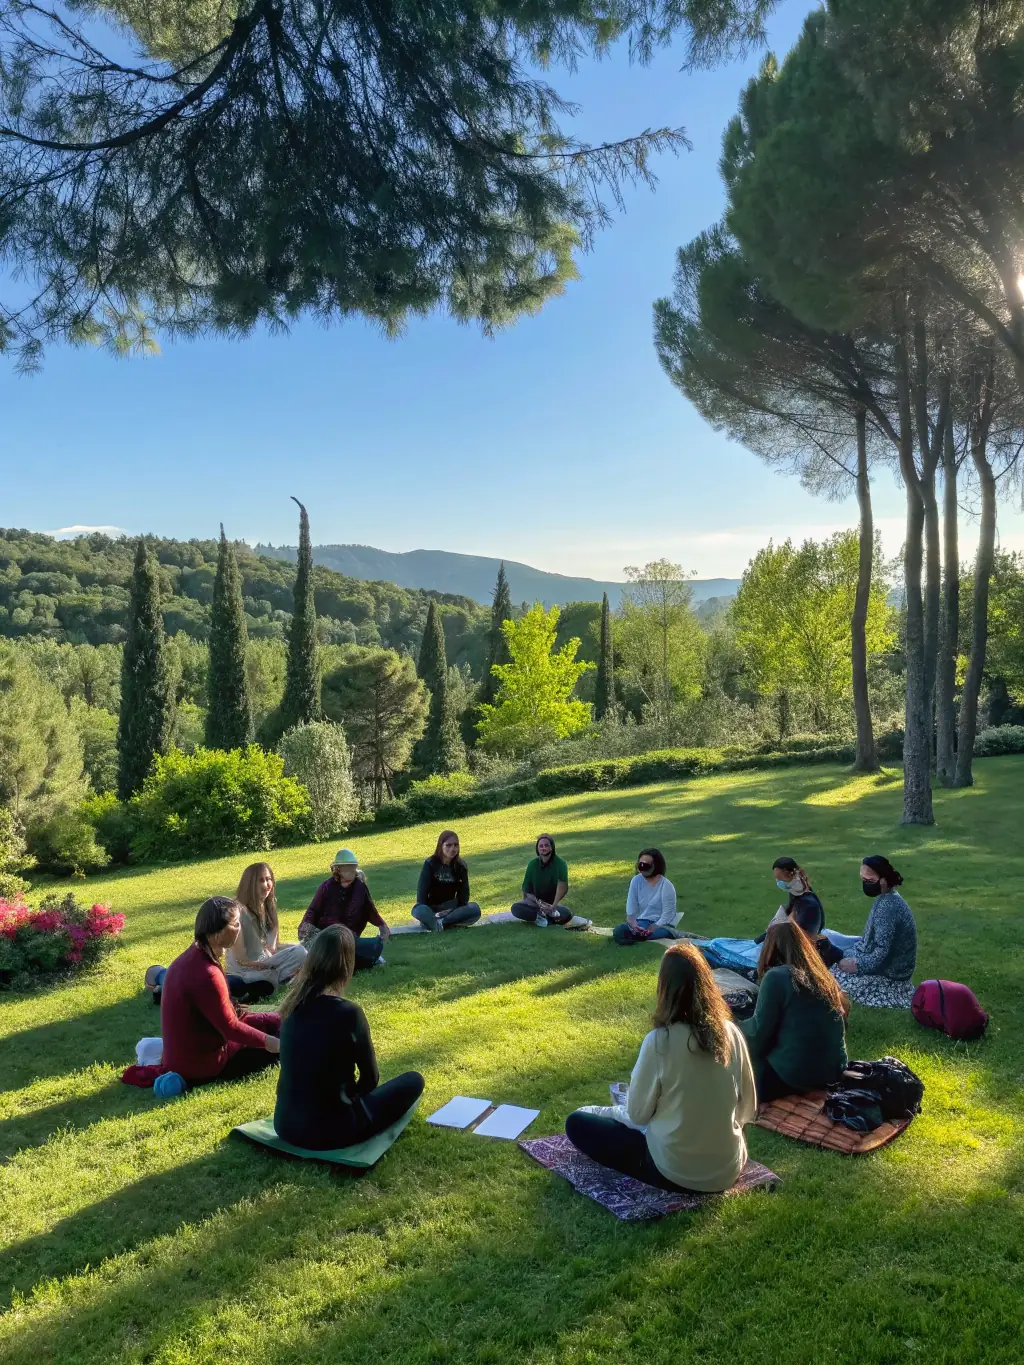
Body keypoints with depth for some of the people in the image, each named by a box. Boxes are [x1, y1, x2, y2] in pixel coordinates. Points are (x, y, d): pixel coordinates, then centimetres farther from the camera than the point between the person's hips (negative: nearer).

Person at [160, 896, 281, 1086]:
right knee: (277, 1046, 0)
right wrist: (267, 1041, -11)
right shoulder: (206, 973, -29)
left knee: (273, 1022, 15)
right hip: (200, 1066, -9)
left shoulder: (192, 957, 1)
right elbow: (229, 1027, -21)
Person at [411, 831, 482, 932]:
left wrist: (458, 910, -15)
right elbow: (422, 891, -11)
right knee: (418, 911, -38)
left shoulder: (461, 866, 0)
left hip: (450, 908, 4)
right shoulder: (430, 864, -9)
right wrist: (424, 909, -21)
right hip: (431, 908, -3)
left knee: (475, 909, -28)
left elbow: (464, 890, -1)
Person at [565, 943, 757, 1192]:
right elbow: (748, 1110, 1)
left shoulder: (659, 1041, -23)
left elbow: (637, 1114, -11)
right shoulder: (732, 1033, -11)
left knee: (577, 1122, 11)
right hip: (728, 1169, 3)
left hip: (675, 1172, -3)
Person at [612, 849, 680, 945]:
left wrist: (653, 927, -26)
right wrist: (633, 925, -21)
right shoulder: (636, 881, 0)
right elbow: (631, 909, -2)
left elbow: (667, 914, -13)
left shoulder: (666, 885, -12)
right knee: (618, 931, -25)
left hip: (661, 925, -4)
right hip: (641, 923, 4)